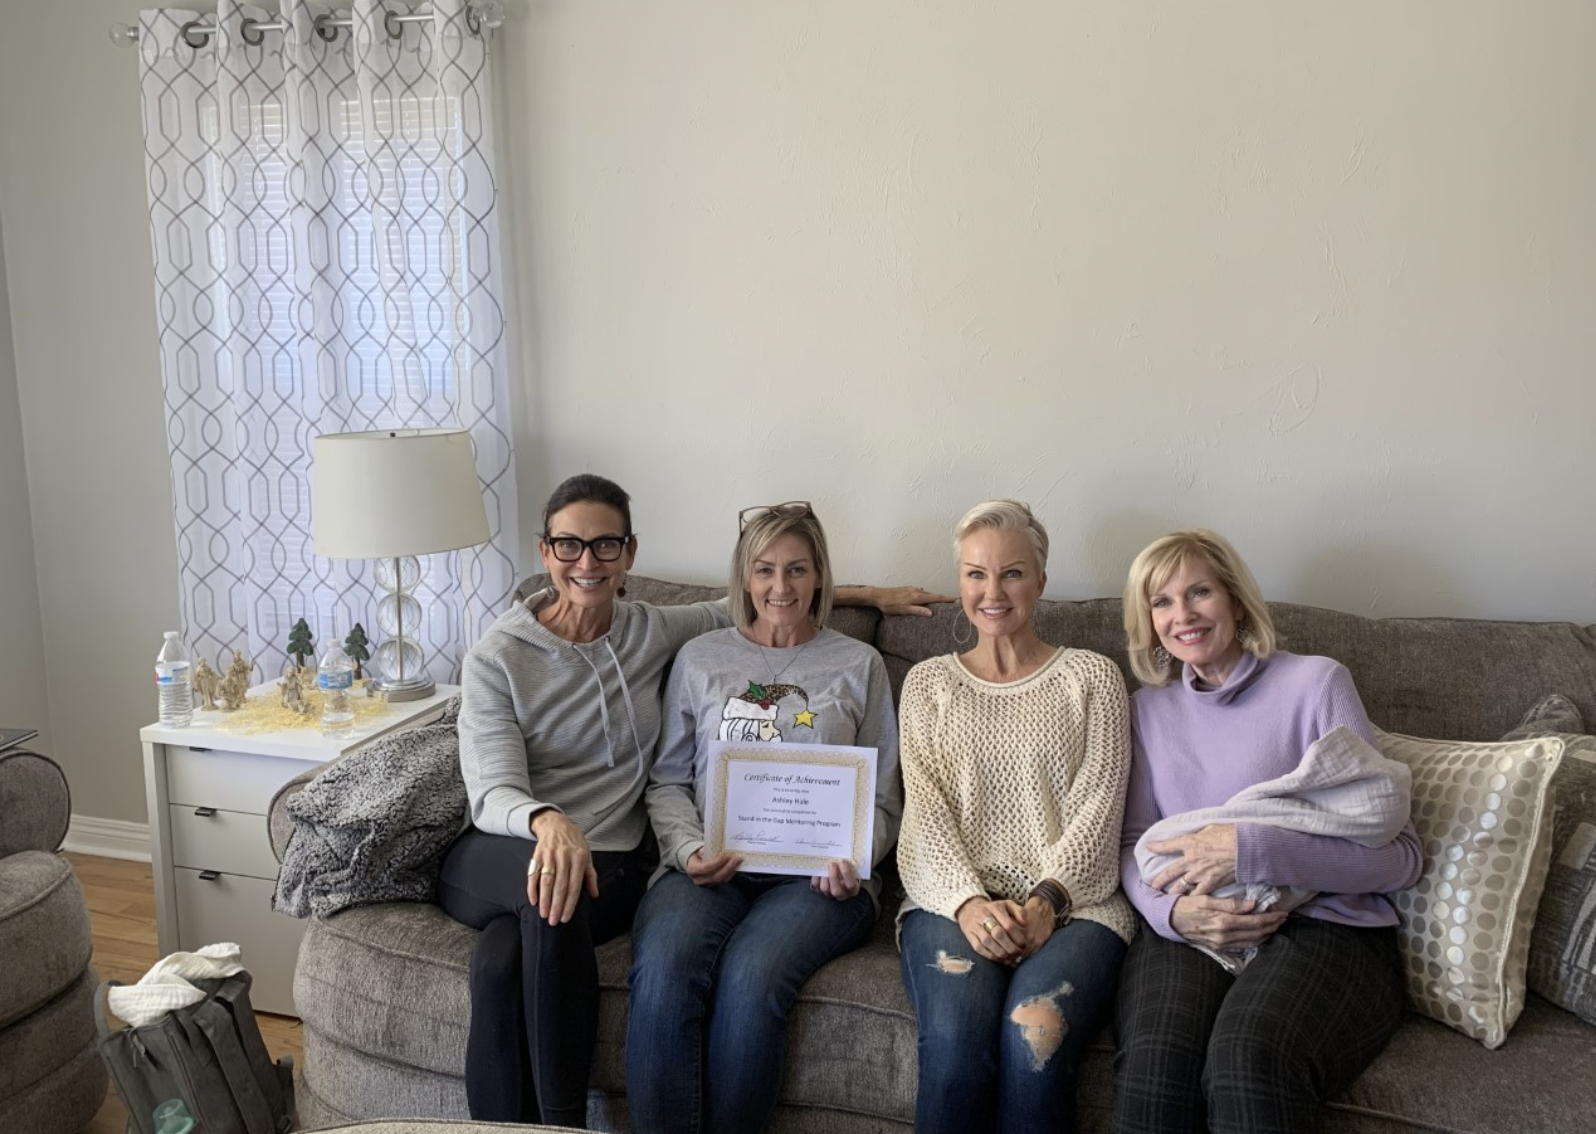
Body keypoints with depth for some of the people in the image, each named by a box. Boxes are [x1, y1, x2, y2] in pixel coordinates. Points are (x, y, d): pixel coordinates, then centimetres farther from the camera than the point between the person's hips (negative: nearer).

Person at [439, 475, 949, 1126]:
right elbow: (493, 792, -12)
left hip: (610, 861, 1)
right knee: (548, 894, -38)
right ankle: (563, 1126, -28)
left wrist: (866, 594, 22)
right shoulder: (496, 658, -1)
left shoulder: (653, 633, 9)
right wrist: (549, 822, -36)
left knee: (504, 957, -34)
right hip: (496, 857, -1)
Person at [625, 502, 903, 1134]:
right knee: (663, 970, -32)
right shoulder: (700, 659, 19)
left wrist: (854, 857, -6)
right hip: (709, 866, 2)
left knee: (751, 976, -33)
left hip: (816, 872, -1)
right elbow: (668, 779, 17)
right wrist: (687, 847, -3)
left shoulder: (857, 665, 15)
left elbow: (883, 797, 15)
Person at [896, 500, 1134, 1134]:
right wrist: (969, 902, -12)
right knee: (956, 1035, -30)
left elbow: (1097, 808, 3)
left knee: (1036, 1035, -32)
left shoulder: (1092, 677, 13)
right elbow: (925, 810, 6)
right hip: (954, 899, 1)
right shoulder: (928, 683, 17)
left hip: (1071, 903, -1)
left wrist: (1046, 902, -12)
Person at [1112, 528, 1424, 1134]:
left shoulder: (1315, 682, 4)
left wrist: (1251, 850, -15)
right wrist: (1172, 911, -10)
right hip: (1188, 932, 3)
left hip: (1325, 926, -2)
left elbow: (1400, 854, -2)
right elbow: (1133, 844, 14)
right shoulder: (1150, 708, 18)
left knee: (1249, 1059, -36)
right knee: (1155, 1061, -32)